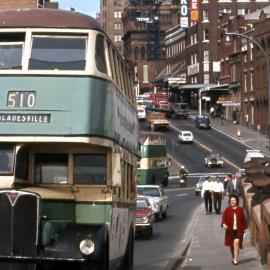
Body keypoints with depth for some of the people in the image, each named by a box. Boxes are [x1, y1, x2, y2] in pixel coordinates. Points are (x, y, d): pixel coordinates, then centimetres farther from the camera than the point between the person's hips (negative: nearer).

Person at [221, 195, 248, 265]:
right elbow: (224, 218, -7)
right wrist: (224, 224, -26)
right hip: (230, 230, 2)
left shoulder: (240, 209, 1)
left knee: (236, 242, -18)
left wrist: (244, 228, 7)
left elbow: (243, 219, 7)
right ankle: (233, 258, 34)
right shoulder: (227, 210, -1)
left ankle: (235, 259, -16)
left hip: (238, 230, -1)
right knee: (231, 245, 12)